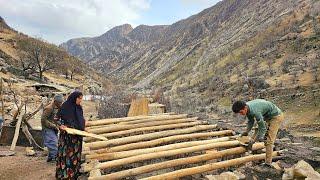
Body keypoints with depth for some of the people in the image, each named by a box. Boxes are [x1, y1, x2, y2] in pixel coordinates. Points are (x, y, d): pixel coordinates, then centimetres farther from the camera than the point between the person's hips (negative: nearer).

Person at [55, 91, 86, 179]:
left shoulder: (79, 108, 8)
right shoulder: (65, 106, -10)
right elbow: (57, 118, -7)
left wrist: (84, 128, 4)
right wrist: (61, 125, -22)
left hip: (77, 135, 6)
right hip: (67, 135, -6)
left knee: (76, 153, 11)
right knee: (65, 153, 1)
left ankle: (74, 172, 22)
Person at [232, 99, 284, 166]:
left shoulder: (255, 111, -38)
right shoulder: (247, 108, -10)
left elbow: (262, 128, -31)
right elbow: (251, 121, 6)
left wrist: (253, 141, -28)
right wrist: (247, 131, -7)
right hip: (268, 117, 9)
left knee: (268, 140, -10)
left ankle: (268, 163, -4)